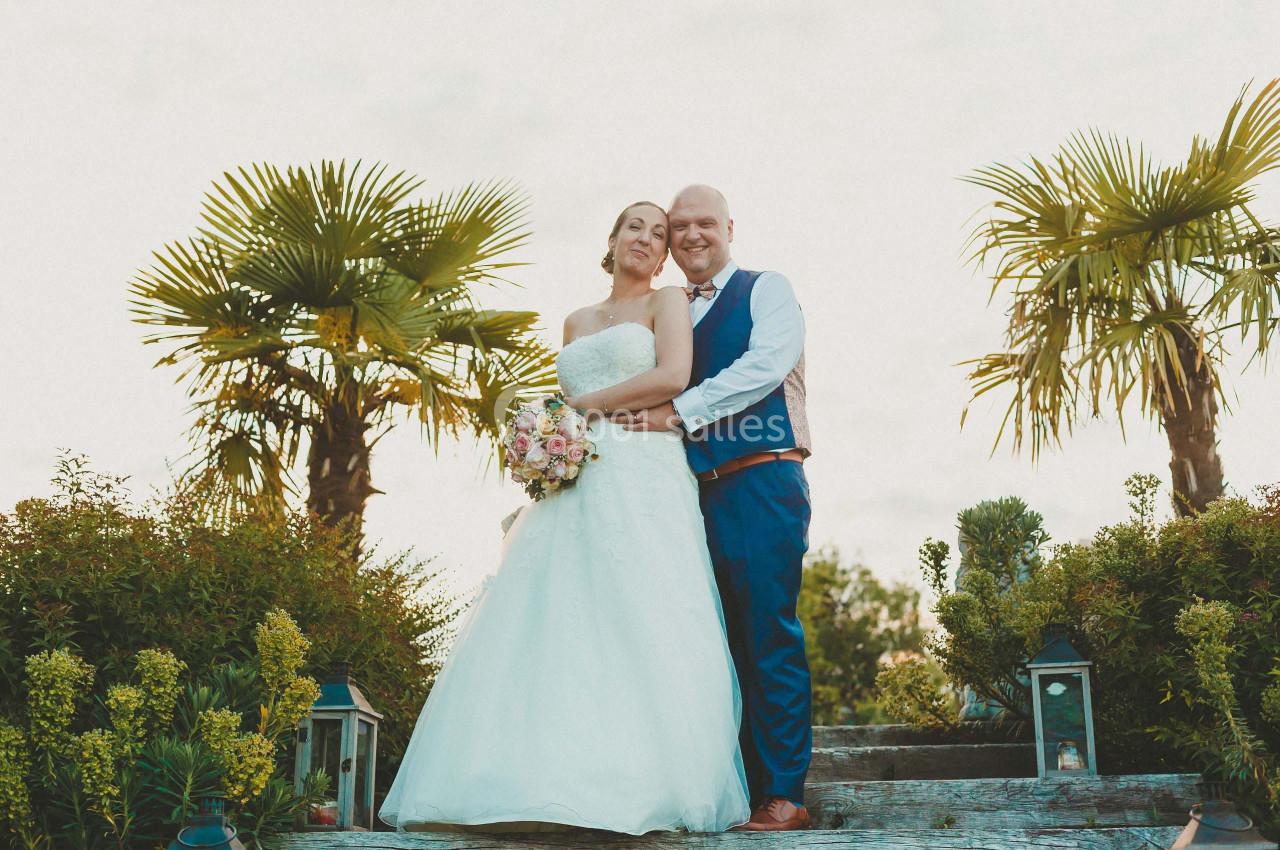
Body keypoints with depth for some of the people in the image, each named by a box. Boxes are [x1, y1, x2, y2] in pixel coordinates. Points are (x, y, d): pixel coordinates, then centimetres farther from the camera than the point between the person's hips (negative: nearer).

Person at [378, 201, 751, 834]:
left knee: (638, 630, -14)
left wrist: (587, 403, -2)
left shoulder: (668, 302, 12)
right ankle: (544, 784, -7)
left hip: (642, 480, -5)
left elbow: (672, 376, -6)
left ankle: (640, 785, -13)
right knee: (540, 630, -6)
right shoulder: (576, 323, 27)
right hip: (574, 482, 5)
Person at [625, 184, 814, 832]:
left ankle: (783, 796, -3)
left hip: (761, 483, -6)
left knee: (769, 638, -8)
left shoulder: (765, 289, 6)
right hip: (694, 491, 6)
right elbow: (659, 393, 22)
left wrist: (680, 410, -13)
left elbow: (766, 365, -10)